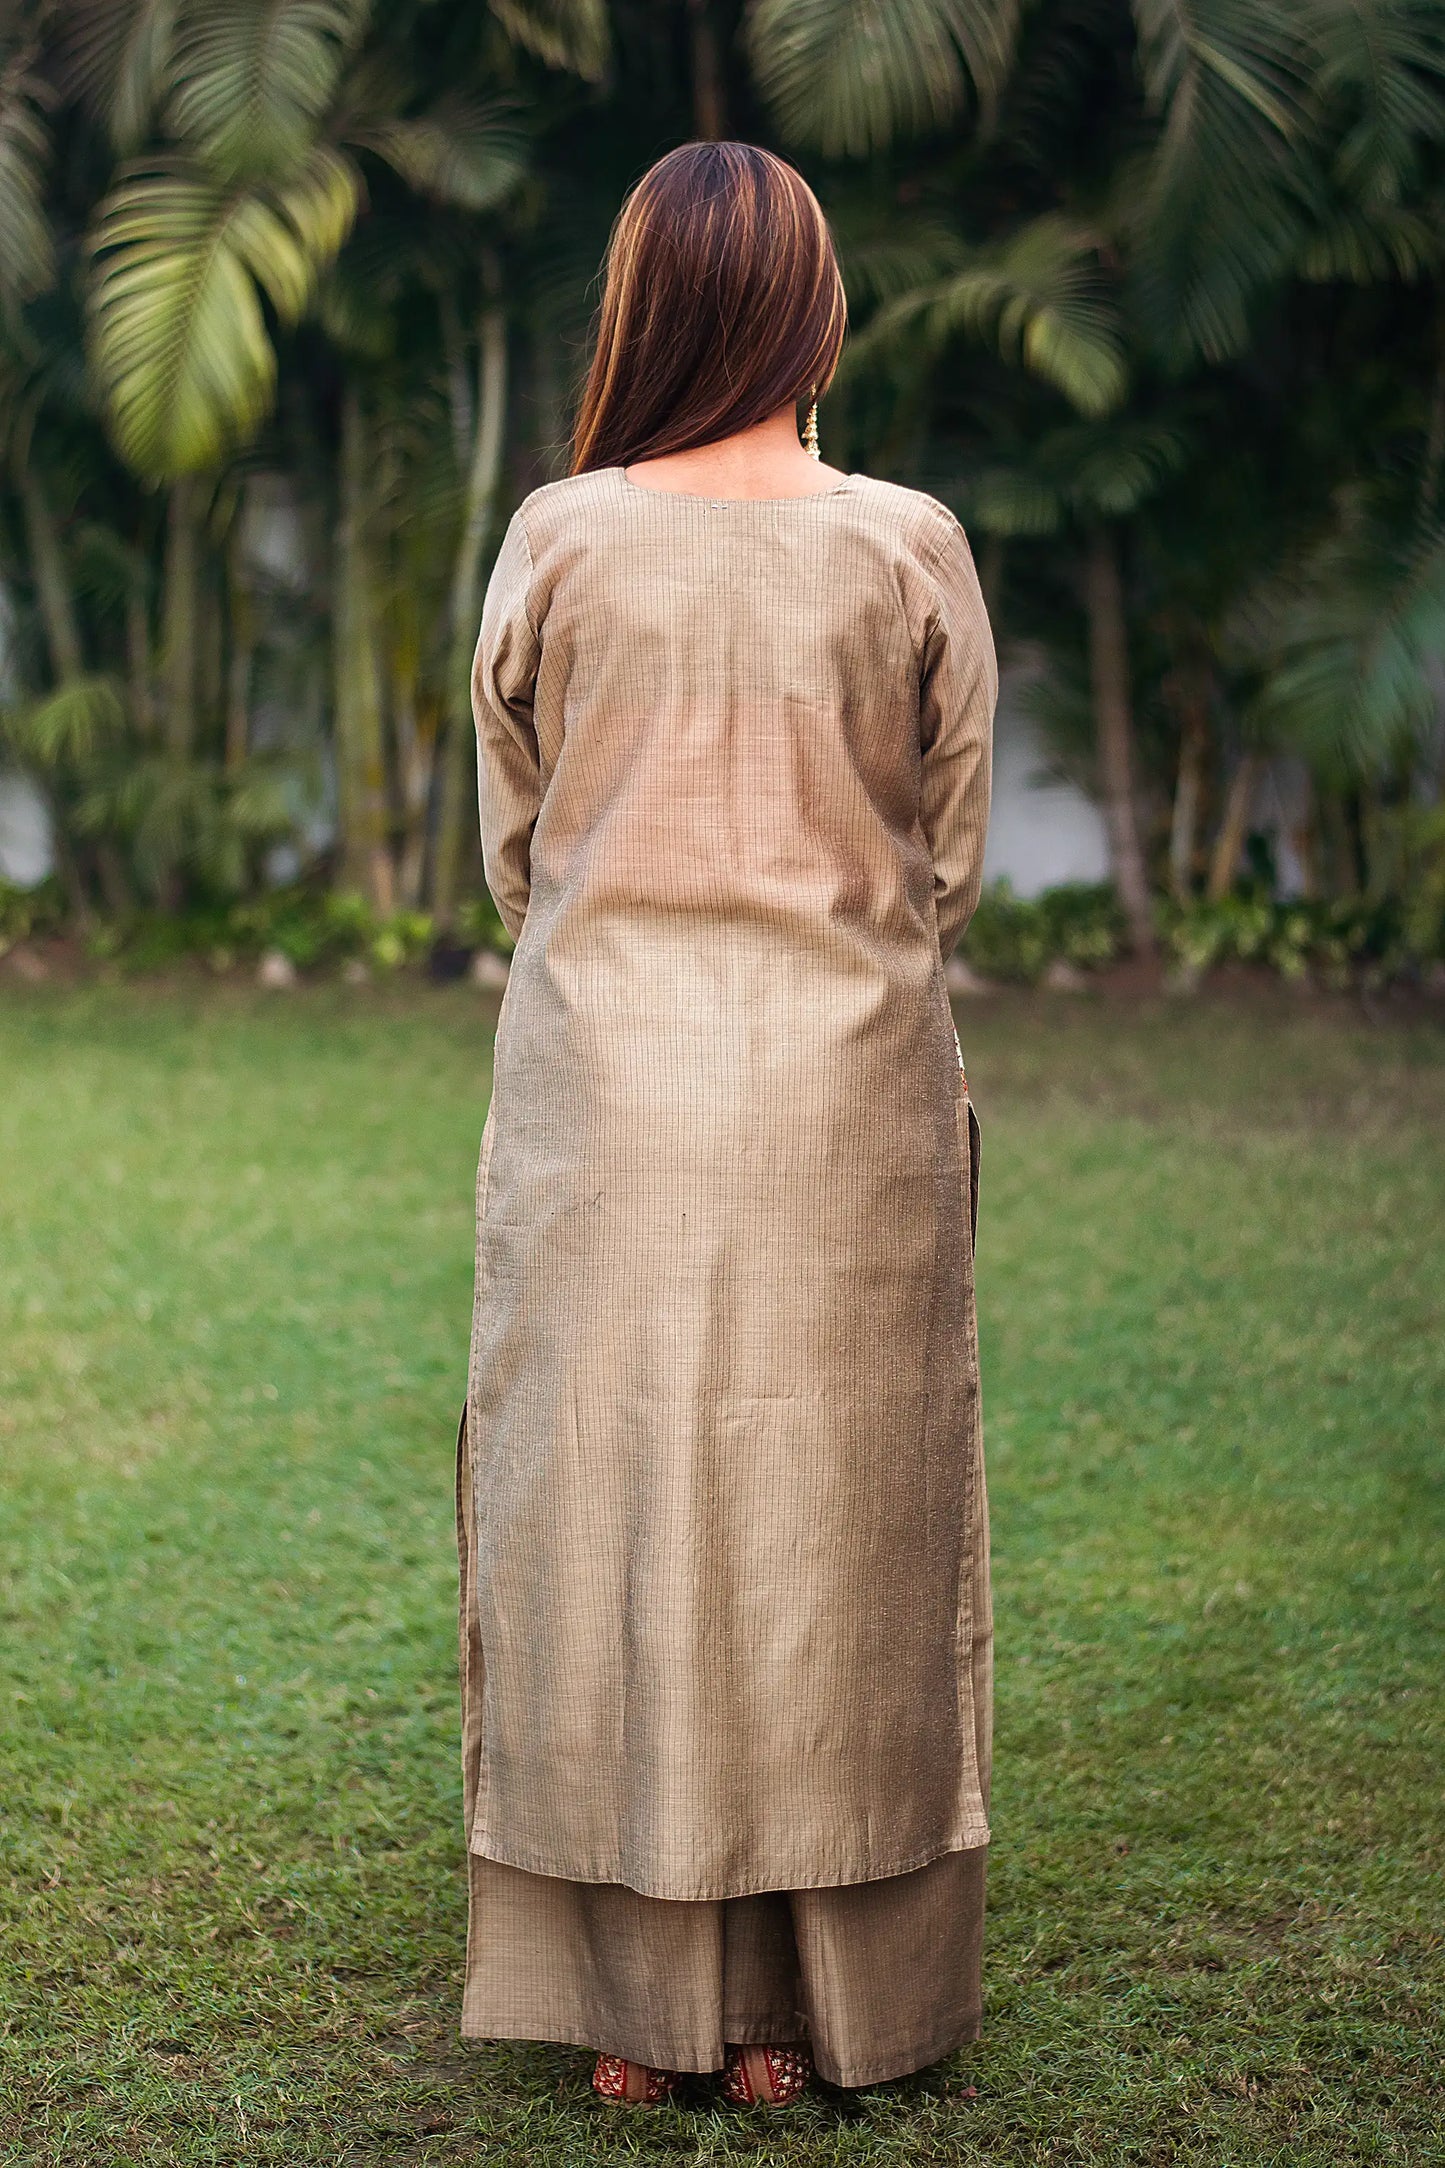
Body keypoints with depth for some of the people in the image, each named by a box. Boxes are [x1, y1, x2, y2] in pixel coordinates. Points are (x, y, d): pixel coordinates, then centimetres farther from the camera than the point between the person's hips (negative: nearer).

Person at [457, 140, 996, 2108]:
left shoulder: (557, 543, -5)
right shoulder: (910, 551, -5)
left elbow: (512, 848, 4)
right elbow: (952, 860, 3)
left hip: (602, 1084, 0)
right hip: (846, 1094, 0)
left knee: (601, 1499, 9)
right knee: (830, 1510, 9)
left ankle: (632, 2003, 16)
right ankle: (806, 2004, 17)